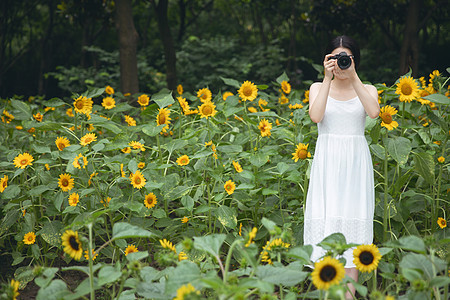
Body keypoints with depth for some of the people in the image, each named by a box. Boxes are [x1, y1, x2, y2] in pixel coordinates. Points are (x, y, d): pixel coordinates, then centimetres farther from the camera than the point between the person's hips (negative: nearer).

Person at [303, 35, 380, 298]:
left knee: (353, 223, -2)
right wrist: (328, 79, -15)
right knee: (326, 222, -5)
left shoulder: (367, 90, 7)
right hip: (327, 164, 0)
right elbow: (316, 116, -13)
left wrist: (354, 78, -16)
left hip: (355, 165, 0)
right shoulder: (318, 87, 7)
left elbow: (374, 112, -16)